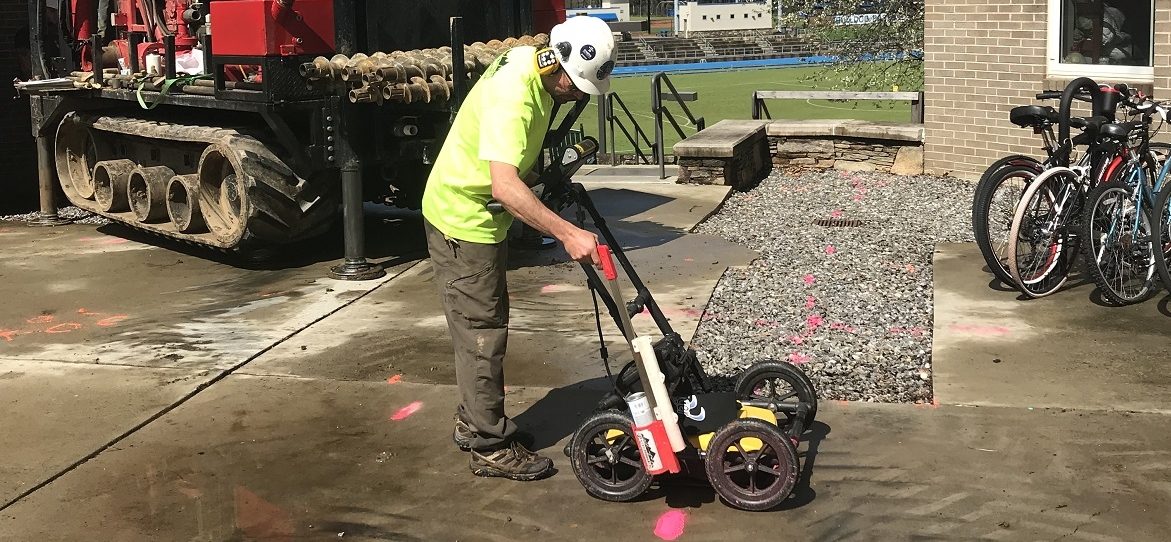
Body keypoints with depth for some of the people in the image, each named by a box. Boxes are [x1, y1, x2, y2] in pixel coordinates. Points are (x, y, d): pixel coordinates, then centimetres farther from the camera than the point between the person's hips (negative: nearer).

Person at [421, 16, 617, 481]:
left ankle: (474, 422, 33)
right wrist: (567, 234, -45)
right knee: (482, 335, -2)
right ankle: (490, 448, 7)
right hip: (461, 221, -10)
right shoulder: (513, 95, -31)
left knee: (485, 327, 19)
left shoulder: (533, 65, 0)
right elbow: (505, 186, -42)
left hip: (482, 217, 10)